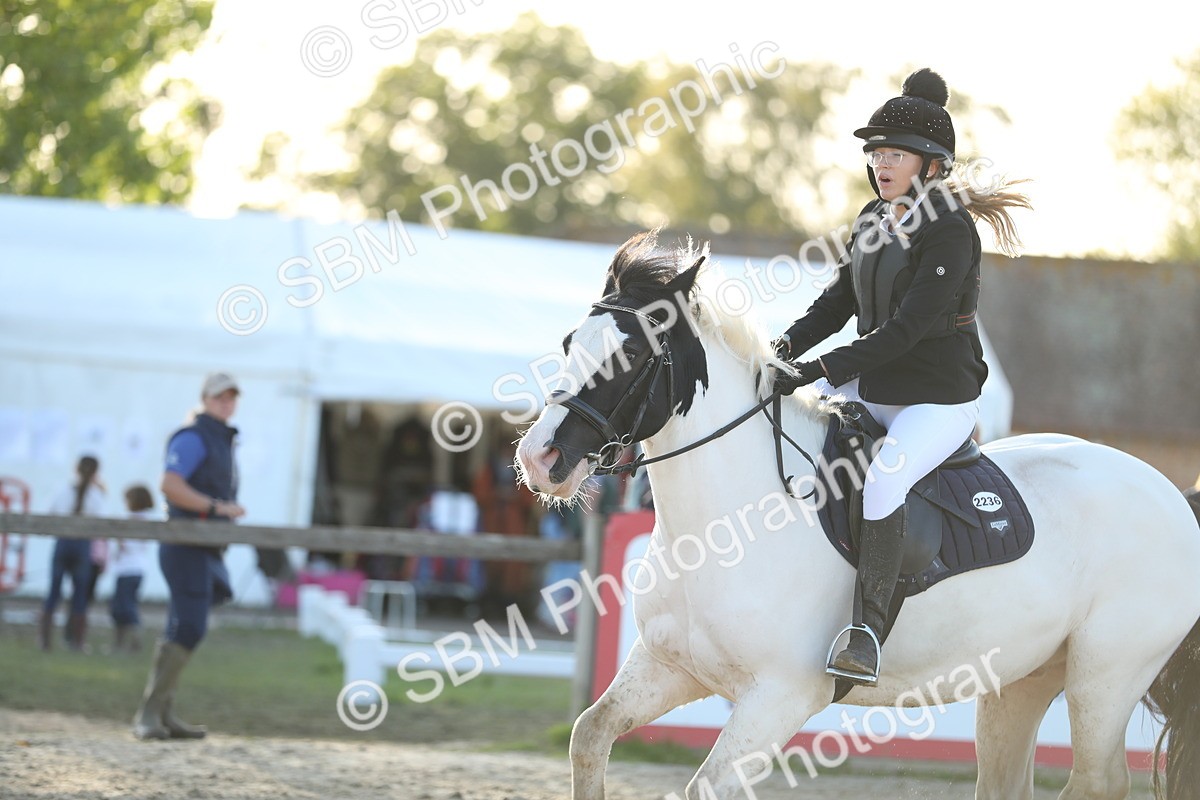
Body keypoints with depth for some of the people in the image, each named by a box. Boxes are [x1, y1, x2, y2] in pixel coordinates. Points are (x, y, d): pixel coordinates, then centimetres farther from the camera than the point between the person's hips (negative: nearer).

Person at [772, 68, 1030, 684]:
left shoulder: (950, 230, -17)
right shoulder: (875, 218, 9)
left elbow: (906, 329, -24)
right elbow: (838, 300, 12)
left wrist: (821, 370, -29)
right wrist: (787, 346, -6)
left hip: (939, 400, -9)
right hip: (871, 385, 9)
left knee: (879, 480, -34)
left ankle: (868, 631, -31)